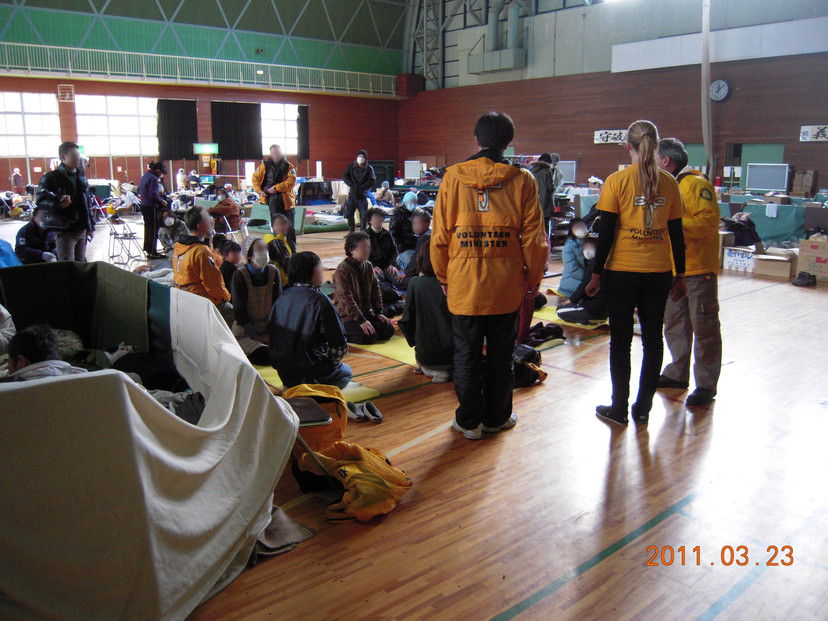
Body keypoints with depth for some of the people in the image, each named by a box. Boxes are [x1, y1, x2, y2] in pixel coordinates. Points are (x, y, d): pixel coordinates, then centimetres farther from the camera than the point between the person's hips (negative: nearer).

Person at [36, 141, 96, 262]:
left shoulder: (81, 177, 15)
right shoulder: (51, 178, -5)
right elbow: (41, 201, -9)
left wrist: (91, 227, 16)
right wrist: (59, 204, -29)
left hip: (82, 229, 6)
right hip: (64, 231, -6)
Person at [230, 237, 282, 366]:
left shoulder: (273, 272, 1)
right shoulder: (240, 275, -12)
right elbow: (239, 311, -11)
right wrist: (255, 336, -13)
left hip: (269, 328, 4)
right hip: (245, 333, -4)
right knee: (263, 355, -28)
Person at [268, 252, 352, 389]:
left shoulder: (281, 298, 2)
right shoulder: (319, 300, -17)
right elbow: (338, 344, -18)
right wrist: (331, 362, 2)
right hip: (311, 372, -7)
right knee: (346, 372, 25)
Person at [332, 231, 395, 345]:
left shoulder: (368, 266, 5)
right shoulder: (342, 270, -19)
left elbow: (375, 290, 11)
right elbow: (346, 299, -23)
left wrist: (379, 312, 1)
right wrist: (361, 320, -26)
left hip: (366, 312, 8)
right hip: (347, 315, -8)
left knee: (388, 330, -5)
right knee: (369, 337, -25)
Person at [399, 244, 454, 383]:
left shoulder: (415, 283, -7)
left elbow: (406, 321, -5)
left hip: (427, 356, 0)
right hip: (453, 354, 1)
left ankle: (430, 370, 10)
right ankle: (452, 370, 10)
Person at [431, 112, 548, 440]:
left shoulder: (452, 177, -3)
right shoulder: (522, 180, -4)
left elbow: (439, 235, -1)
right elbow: (533, 237, -2)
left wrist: (444, 277, 11)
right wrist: (533, 278, 11)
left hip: (464, 284, 0)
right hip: (506, 286, 1)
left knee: (466, 354, 12)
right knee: (501, 354, 15)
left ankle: (469, 420, 22)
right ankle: (497, 417, 28)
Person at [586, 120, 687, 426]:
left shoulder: (617, 181, -7)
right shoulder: (669, 183, 3)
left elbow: (606, 232, -8)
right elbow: (676, 233, 6)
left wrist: (596, 274, -2)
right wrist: (680, 274, 15)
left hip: (622, 271, -3)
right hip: (659, 272, 3)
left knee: (621, 338, 7)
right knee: (652, 337, 12)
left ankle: (619, 408, 14)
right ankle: (643, 408, 19)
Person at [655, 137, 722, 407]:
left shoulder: (696, 184, -13)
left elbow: (709, 221, -23)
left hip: (699, 267, -9)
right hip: (673, 268, 9)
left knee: (704, 327, -2)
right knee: (674, 323, 14)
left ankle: (706, 385, 5)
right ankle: (678, 374, 26)